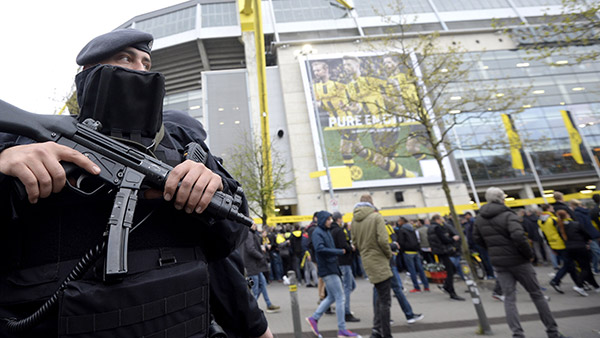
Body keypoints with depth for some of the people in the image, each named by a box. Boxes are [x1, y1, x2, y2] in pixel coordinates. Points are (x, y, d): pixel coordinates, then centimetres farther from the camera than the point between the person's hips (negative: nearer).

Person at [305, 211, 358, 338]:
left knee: (332, 297, 15)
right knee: (340, 298, -2)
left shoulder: (327, 231, 15)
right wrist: (340, 252, -23)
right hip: (327, 269, -9)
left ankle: (314, 318, 24)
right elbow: (320, 249, -27)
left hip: (332, 268, 9)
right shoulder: (317, 232, -13)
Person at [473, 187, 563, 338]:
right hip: (517, 260, -4)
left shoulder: (479, 219, 3)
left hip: (498, 263, 4)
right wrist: (529, 254, -12)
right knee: (536, 294, 14)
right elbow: (519, 237, -27)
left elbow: (477, 238, 10)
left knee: (509, 297, 9)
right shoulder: (507, 215, -16)